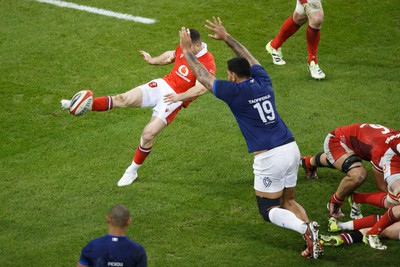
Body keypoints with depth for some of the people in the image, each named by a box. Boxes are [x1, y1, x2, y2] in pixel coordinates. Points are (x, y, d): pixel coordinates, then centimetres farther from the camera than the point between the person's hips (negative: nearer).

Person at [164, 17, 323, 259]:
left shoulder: (234, 91, -8)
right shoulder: (263, 81, 8)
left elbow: (202, 76, 4)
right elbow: (248, 57, 27)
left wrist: (187, 50, 16)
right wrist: (226, 37, 36)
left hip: (269, 157, -6)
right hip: (291, 148, 7)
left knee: (269, 210, 6)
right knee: (288, 201, 21)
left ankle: (305, 229, -21)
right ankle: (309, 226, -6)